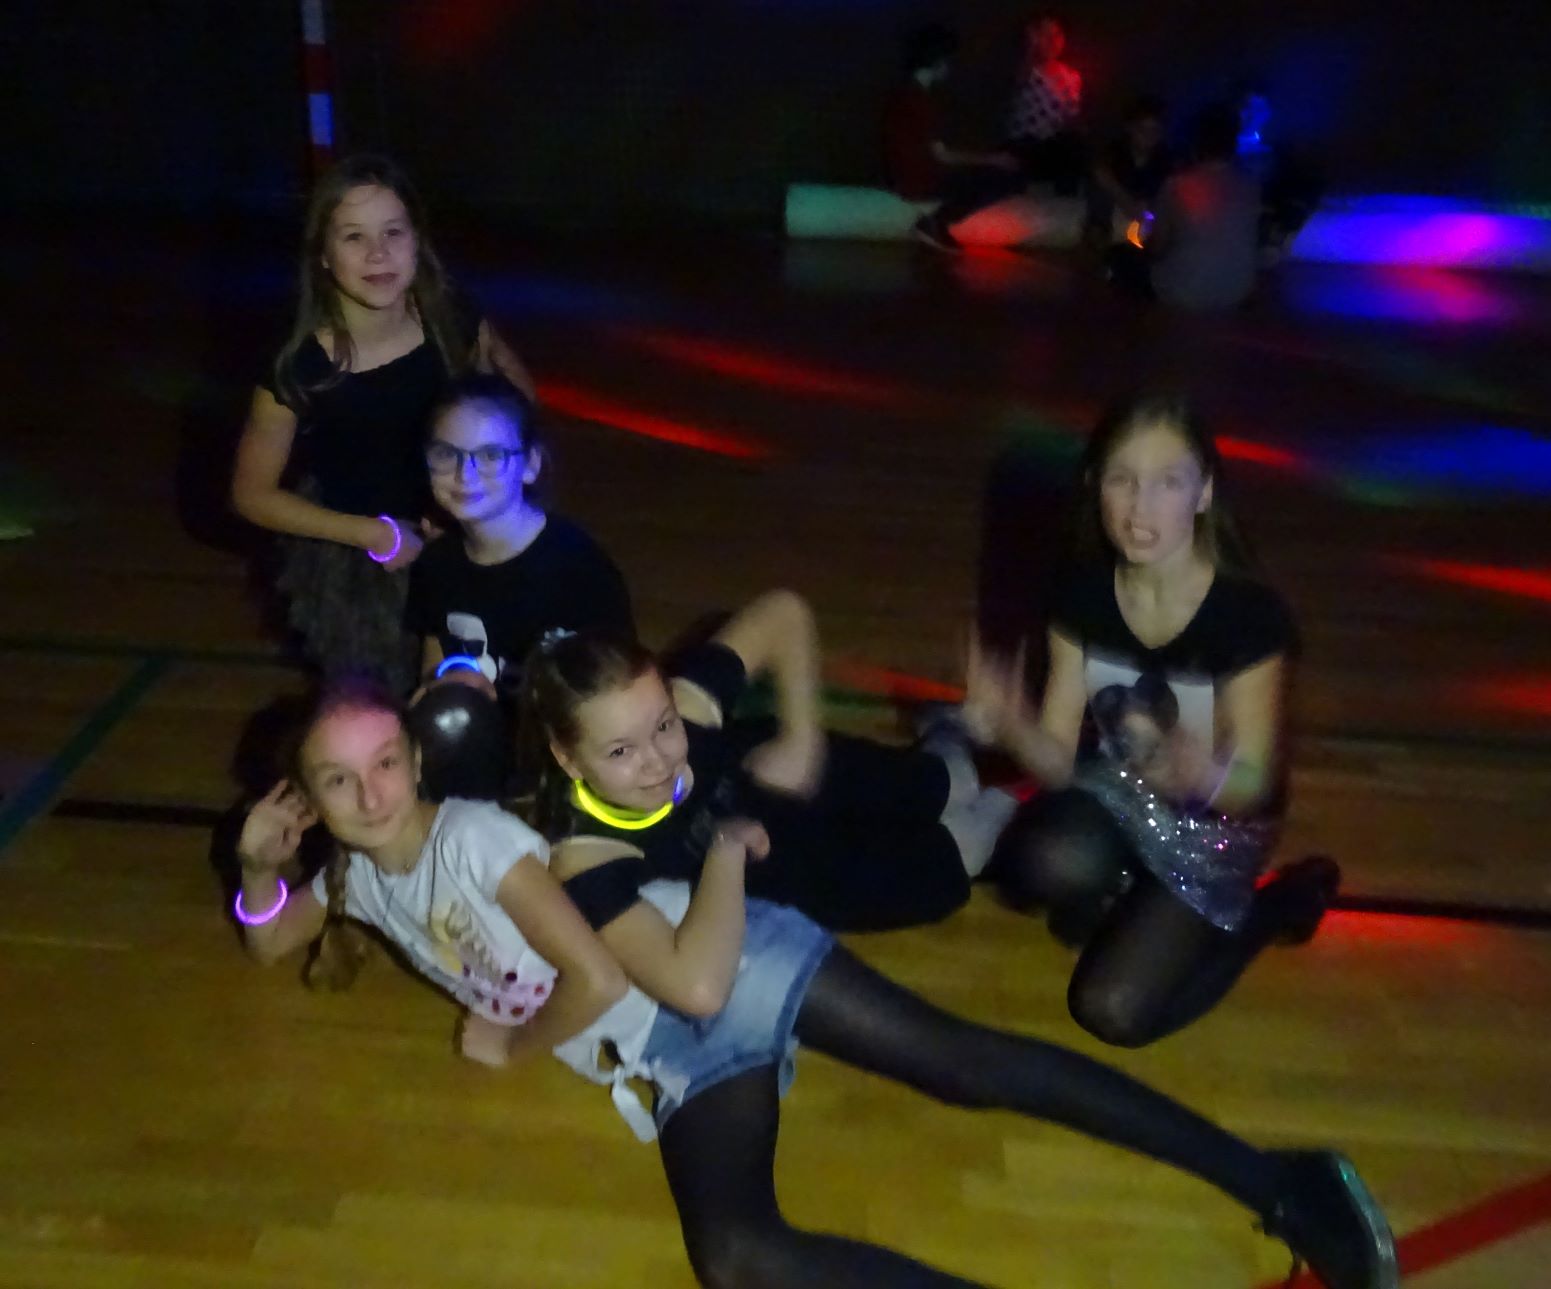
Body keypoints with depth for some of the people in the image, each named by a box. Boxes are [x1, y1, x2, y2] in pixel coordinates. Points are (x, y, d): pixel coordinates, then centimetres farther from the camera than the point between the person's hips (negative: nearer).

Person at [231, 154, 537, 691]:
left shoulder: (455, 325, -18)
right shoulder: (299, 370, -24)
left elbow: (518, 393, 4)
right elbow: (253, 494, -12)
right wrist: (373, 533, -17)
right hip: (352, 574, -2)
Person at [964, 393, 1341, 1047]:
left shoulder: (1251, 614, -26)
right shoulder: (1081, 594, -14)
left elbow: (1252, 784, -19)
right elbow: (1059, 759, -13)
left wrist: (1200, 774, -44)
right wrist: (1011, 726, -37)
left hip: (1215, 824, -2)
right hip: (1114, 792, 3)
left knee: (1113, 1011, -12)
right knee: (1040, 863, -32)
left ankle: (1279, 901, 11)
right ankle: (1119, 894, 5)